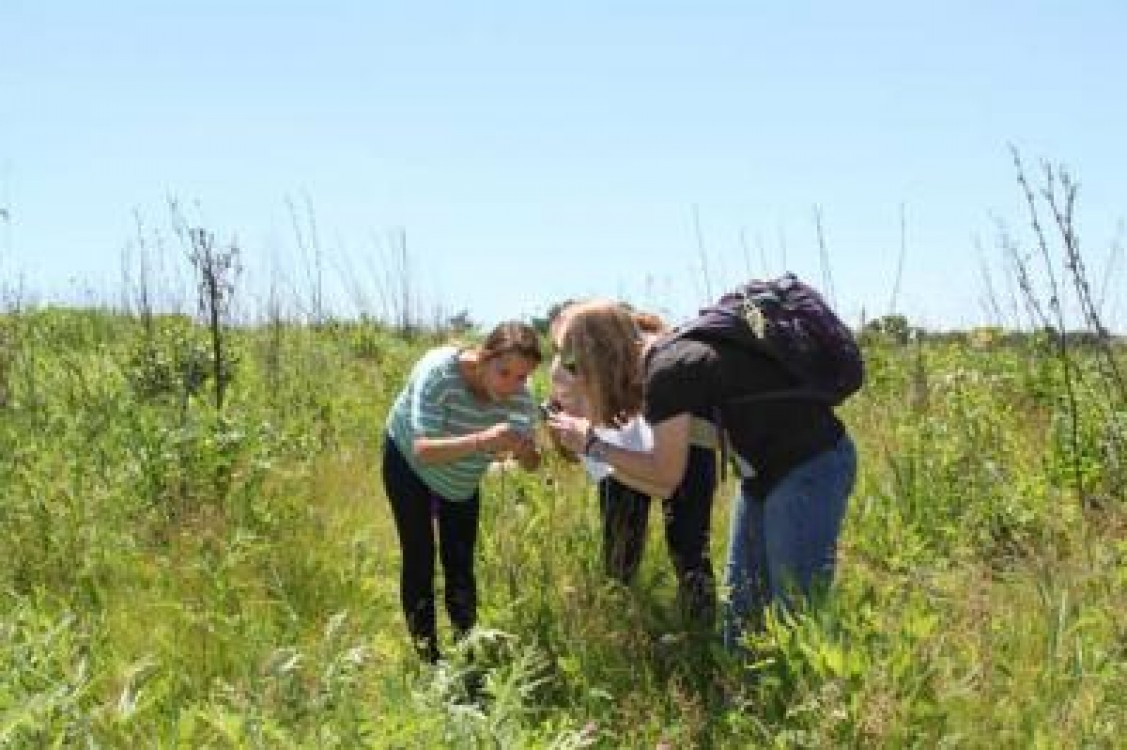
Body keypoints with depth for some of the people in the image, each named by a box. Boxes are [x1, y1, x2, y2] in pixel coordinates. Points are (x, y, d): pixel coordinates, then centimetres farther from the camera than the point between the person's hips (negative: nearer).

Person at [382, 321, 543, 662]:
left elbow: (530, 464, -20)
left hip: (462, 481, 4)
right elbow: (422, 450, -45)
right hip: (409, 464, -3)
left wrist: (525, 449, -44)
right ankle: (427, 656, 6)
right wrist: (482, 441, -60)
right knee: (420, 557, -3)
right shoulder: (438, 372, -38)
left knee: (460, 564, 7)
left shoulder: (520, 395, -25)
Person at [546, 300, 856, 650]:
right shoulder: (665, 351, 4)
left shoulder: (666, 372, -22)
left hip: (811, 466, -10)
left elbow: (665, 476, -13)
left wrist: (591, 443, -6)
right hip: (765, 472, 10)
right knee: (739, 609, 14)